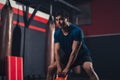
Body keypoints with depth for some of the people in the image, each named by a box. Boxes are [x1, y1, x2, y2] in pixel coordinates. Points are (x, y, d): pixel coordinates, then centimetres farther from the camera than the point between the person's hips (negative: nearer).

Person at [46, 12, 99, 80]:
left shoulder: (77, 31, -27)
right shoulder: (57, 33, -10)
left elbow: (75, 51, -30)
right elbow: (57, 51, -14)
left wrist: (67, 68, -32)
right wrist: (59, 67, -27)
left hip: (82, 54, -5)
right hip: (67, 56, 6)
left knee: (89, 68, -35)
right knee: (50, 68, -5)